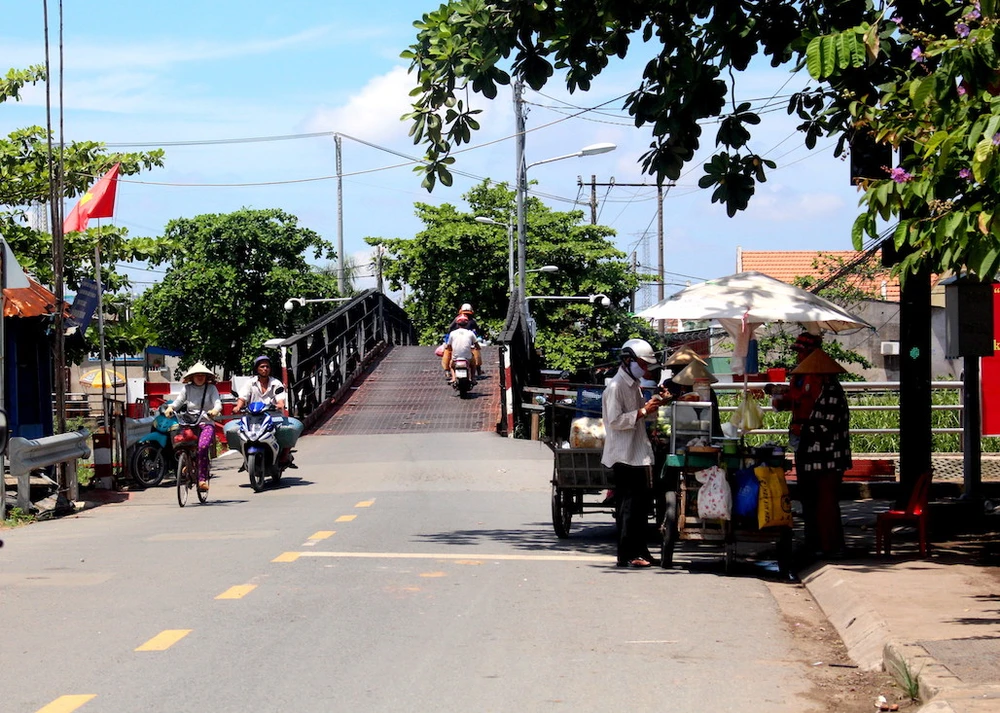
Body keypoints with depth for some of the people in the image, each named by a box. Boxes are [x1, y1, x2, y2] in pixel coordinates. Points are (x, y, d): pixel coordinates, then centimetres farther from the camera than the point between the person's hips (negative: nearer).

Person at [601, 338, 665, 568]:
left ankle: (639, 550, 17)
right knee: (629, 505, -9)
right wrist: (643, 411, -22)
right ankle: (626, 555, -7)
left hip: (638, 454, 10)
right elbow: (615, 420, -21)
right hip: (624, 456, -10)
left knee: (641, 504, 11)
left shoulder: (634, 386, 18)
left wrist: (651, 405, 11)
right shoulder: (616, 387, -13)